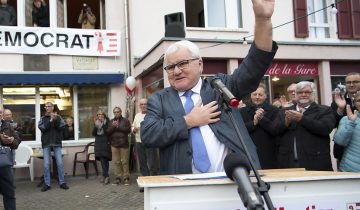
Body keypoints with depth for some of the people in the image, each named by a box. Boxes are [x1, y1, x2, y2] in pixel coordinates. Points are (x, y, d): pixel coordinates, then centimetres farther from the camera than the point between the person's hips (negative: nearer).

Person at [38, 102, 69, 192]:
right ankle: (47, 184, 6)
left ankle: (62, 182, 8)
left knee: (60, 163, 1)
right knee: (46, 164, 0)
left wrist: (55, 119, -21)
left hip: (57, 143, 0)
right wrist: (50, 120, -18)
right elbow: (42, 128, -8)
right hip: (46, 144, 0)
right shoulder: (42, 118, 8)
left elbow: (61, 126, -6)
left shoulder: (58, 117, 7)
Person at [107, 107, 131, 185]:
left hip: (124, 144, -3)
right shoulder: (111, 121, 13)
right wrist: (113, 126, -12)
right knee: (116, 162, 4)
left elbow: (128, 130, -9)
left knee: (125, 162, -2)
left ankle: (126, 177, 4)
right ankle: (118, 177, 11)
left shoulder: (125, 121, 4)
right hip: (114, 144, 3)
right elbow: (108, 132, 4)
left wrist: (118, 127, -10)